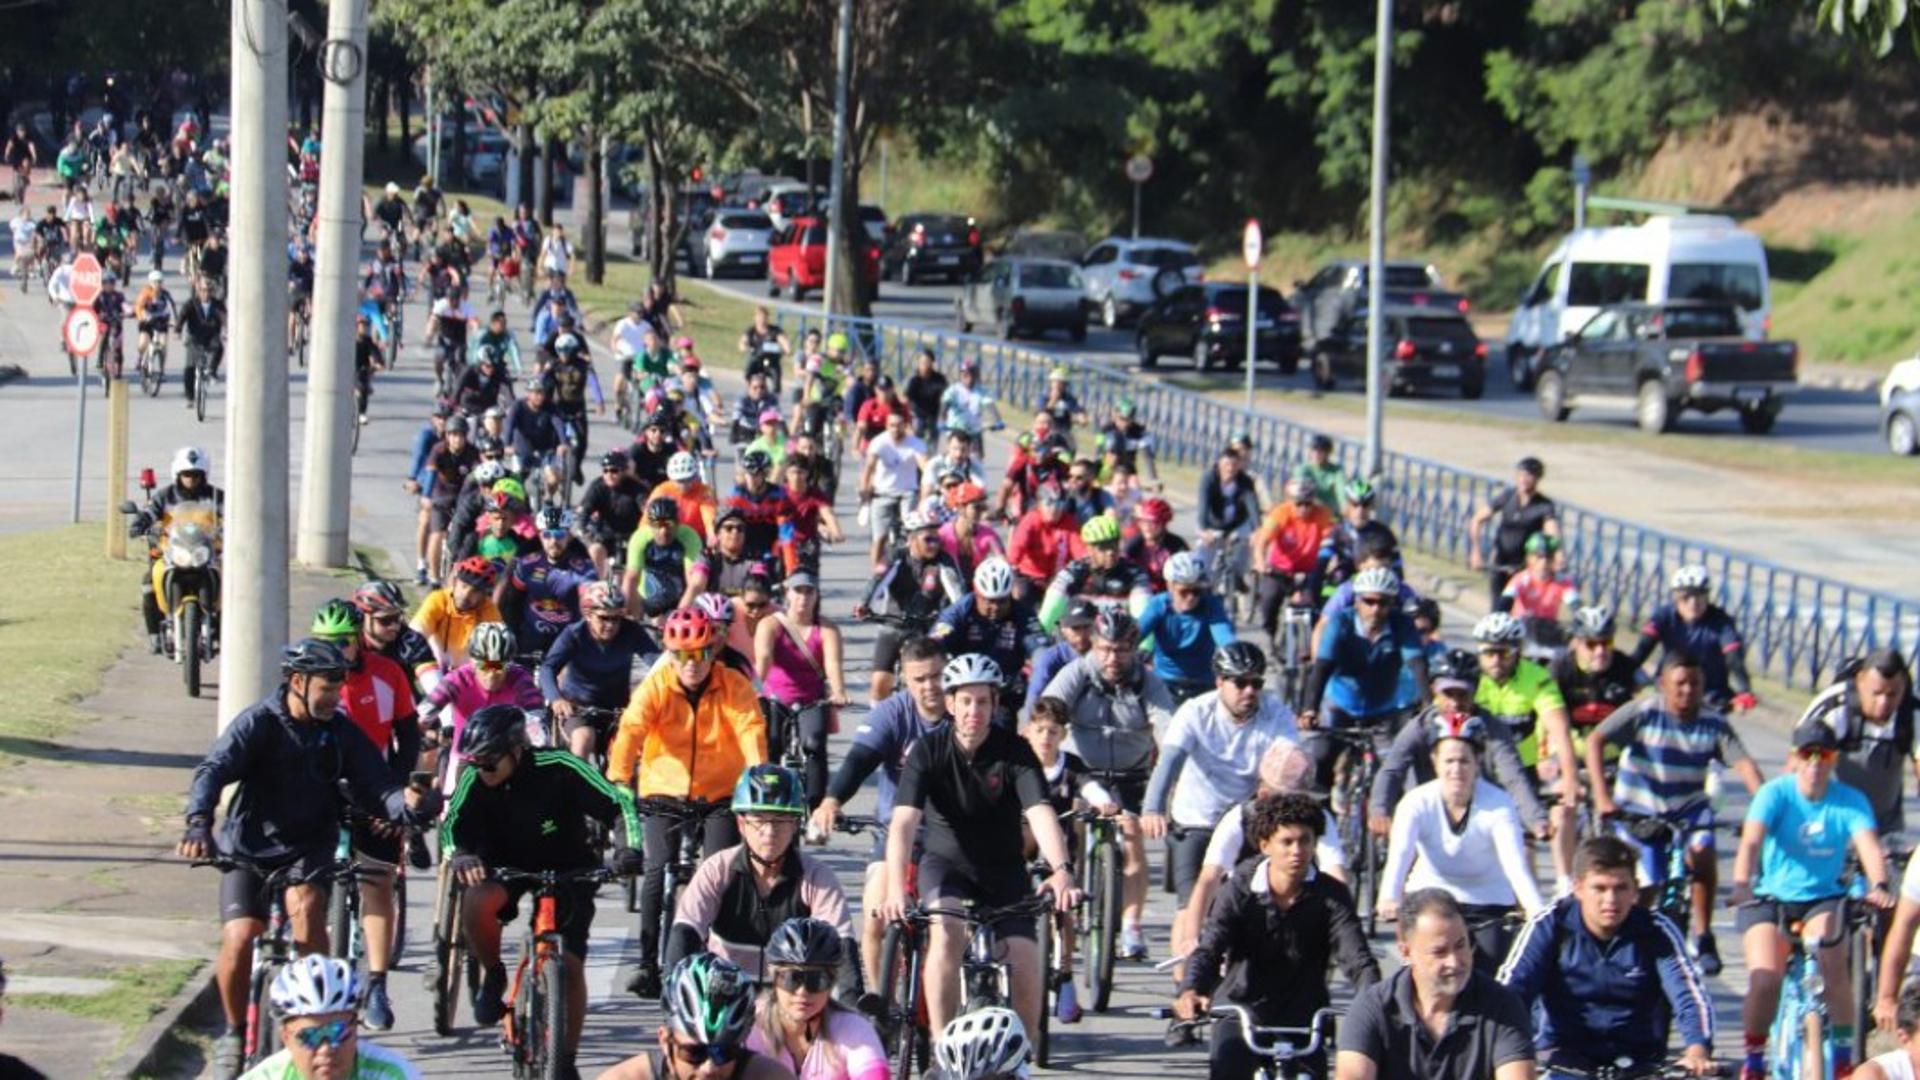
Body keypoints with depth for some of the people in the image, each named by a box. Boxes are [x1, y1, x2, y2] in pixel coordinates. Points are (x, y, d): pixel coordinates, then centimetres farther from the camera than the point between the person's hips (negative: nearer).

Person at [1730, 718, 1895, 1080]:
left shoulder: (1851, 801, -9)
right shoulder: (1775, 793, -13)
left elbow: (1869, 846, -25)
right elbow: (1751, 841, -28)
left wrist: (1879, 885, -46)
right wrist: (1741, 884, -47)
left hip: (1823, 899, 1)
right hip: (1769, 898, -1)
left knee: (1832, 968, -28)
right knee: (1764, 980, -21)